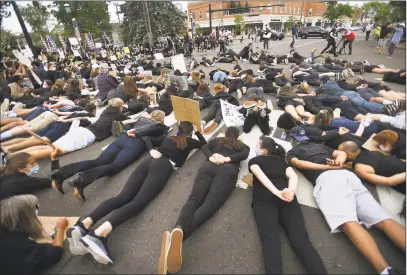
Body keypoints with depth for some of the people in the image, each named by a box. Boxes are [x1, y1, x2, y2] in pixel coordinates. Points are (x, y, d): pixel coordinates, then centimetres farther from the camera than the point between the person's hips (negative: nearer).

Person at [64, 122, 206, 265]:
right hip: (163, 167, -6)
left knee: (123, 197, -10)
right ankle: (100, 232, -44)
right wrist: (197, 131, 52)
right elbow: (204, 143, 42)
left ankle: (84, 224, -29)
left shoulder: (169, 138, 34)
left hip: (149, 161, 6)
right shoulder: (189, 141, 23)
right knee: (138, 201, -23)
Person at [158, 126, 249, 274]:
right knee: (211, 203, -22)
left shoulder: (218, 140, 37)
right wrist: (228, 159, 4)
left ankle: (178, 229, -48)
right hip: (228, 169, -2)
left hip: (209, 166, 2)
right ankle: (180, 233, -50)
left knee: (194, 198, -17)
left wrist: (211, 157, 9)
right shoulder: (241, 145, 32)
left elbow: (205, 147, 22)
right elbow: (245, 154, 11)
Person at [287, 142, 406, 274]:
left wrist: (326, 167, 5)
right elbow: (342, 153, 31)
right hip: (347, 174, 6)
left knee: (349, 224, -24)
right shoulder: (321, 145, 38)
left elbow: (298, 163, 4)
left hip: (325, 178, -5)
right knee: (384, 220, -6)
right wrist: (338, 162, 10)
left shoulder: (292, 152, 22)